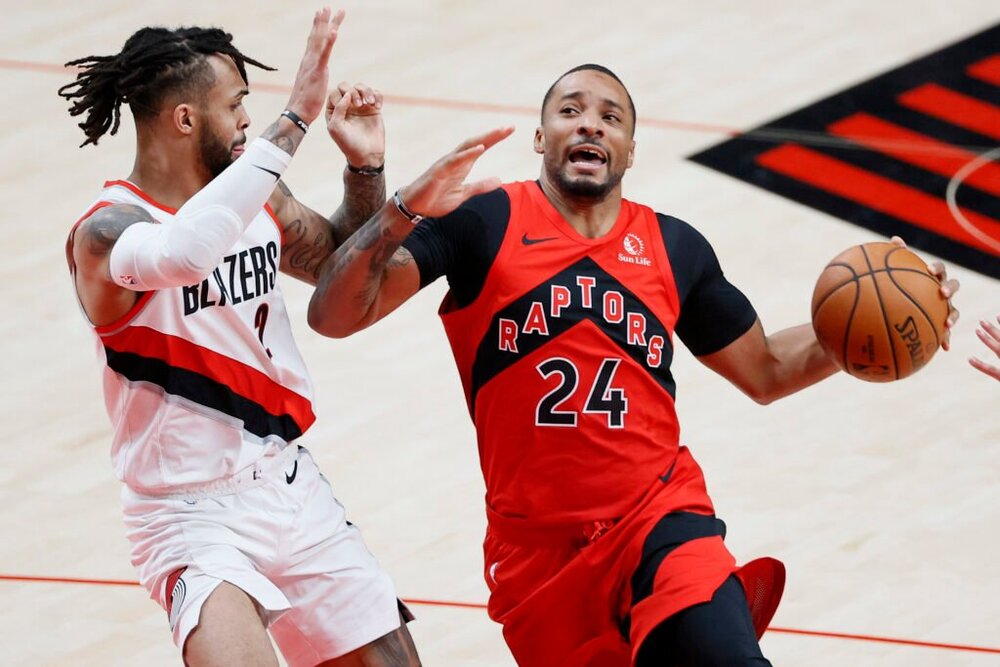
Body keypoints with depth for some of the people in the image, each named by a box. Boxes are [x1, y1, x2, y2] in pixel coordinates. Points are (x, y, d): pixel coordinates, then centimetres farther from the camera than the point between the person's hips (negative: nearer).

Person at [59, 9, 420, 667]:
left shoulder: (258, 200, 5)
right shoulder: (106, 232, -16)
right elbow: (183, 254, -40)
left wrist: (366, 168, 3)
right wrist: (292, 124, -39)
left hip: (294, 486, 7)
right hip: (195, 516, -7)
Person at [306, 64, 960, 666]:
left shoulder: (674, 248, 9)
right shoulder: (482, 222, -2)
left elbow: (765, 371, 22)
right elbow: (334, 315, -10)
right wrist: (405, 211, -26)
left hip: (660, 518, 1)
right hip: (538, 547, 0)